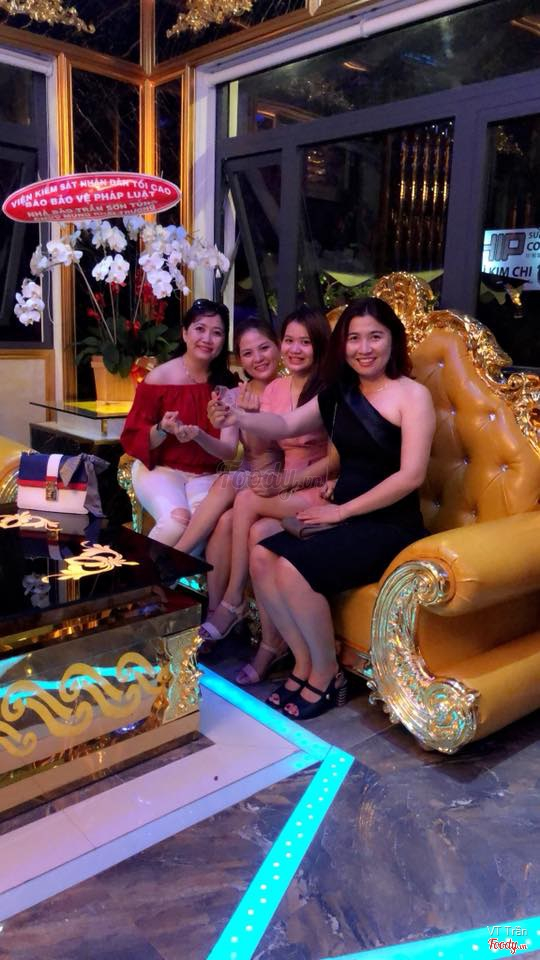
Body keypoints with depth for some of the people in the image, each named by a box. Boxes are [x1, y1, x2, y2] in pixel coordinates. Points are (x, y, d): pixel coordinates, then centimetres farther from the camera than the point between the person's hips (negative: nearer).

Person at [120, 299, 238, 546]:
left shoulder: (227, 385, 1)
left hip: (205, 475, 2)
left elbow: (229, 450, -6)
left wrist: (199, 436, -26)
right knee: (177, 520, -30)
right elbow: (133, 440, -3)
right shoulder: (158, 378, -7)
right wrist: (161, 429, -24)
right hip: (159, 470, -2)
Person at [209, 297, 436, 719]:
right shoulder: (340, 393, 11)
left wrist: (341, 511, -15)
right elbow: (286, 425, 7)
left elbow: (410, 476, -17)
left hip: (390, 527, -7)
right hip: (344, 518, 7)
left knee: (293, 568, -24)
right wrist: (238, 418, -14)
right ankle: (304, 663, 1)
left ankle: (327, 675, -2)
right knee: (262, 557, -13)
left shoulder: (412, 395, -9)